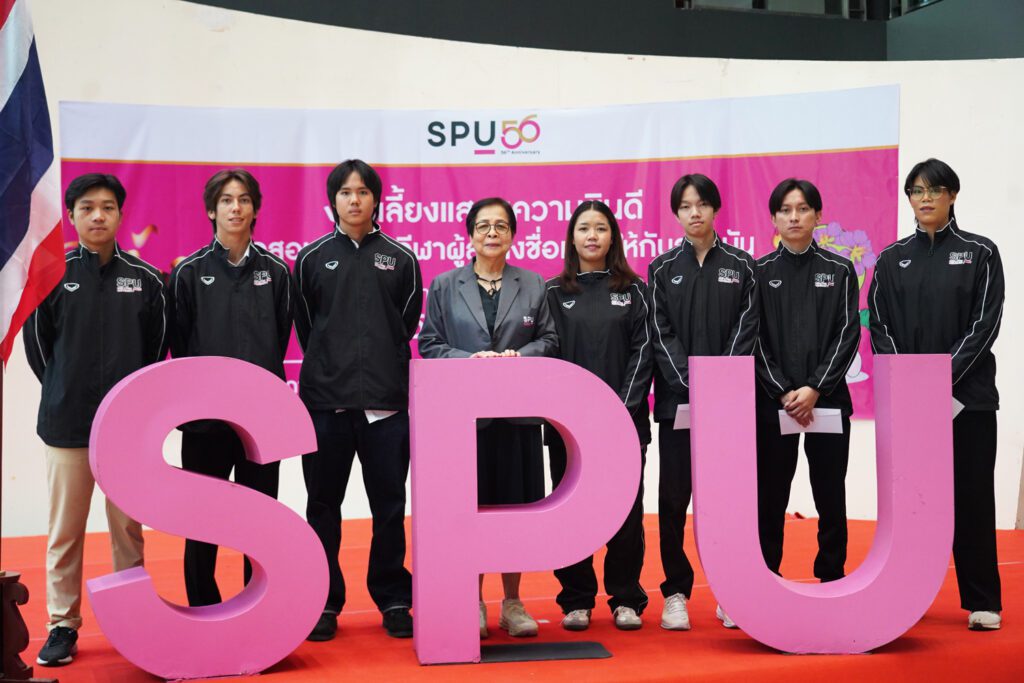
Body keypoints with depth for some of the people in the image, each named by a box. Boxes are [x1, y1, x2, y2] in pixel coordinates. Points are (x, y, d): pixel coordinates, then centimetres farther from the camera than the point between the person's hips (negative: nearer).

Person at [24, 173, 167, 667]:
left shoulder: (145, 279, 2)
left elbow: (158, 348, 9)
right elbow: (36, 344, 7)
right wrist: (64, 392, 7)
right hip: (66, 424, 0)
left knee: (128, 528, 8)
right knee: (64, 532, 5)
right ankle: (62, 625, 18)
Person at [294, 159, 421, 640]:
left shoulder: (400, 258, 6)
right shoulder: (311, 258, 6)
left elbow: (406, 324, 11)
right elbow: (305, 326, 11)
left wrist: (383, 366, 9)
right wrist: (331, 366, 10)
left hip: (386, 400, 0)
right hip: (325, 399, 0)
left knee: (389, 506, 5)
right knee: (323, 506, 6)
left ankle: (394, 601, 17)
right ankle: (324, 602, 18)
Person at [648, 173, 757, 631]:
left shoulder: (741, 266, 6)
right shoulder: (662, 269, 6)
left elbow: (745, 330, -1)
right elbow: (661, 335, -1)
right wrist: (693, 386, -13)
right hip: (677, 401, 0)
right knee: (673, 499, 2)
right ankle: (676, 592, 12)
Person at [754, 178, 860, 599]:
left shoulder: (839, 271, 6)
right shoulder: (759, 273, 5)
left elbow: (848, 334, -1)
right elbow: (754, 339, 1)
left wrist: (814, 389, -12)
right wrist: (783, 392, -10)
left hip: (828, 399, 0)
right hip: (772, 402, 0)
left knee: (831, 496, 5)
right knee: (770, 497, 3)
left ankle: (832, 577, 15)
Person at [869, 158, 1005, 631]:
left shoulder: (979, 253, 3)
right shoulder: (893, 259, 10)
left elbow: (985, 322, -4)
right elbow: (879, 326, 5)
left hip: (966, 394, -2)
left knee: (971, 495, 0)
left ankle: (982, 602, 8)